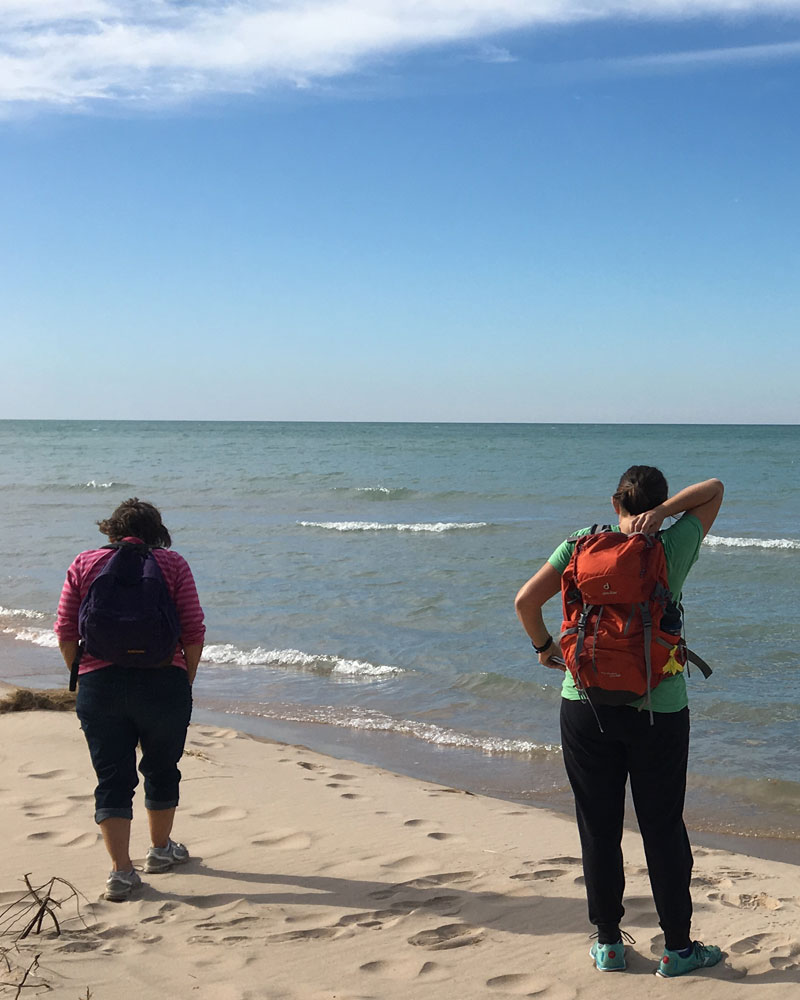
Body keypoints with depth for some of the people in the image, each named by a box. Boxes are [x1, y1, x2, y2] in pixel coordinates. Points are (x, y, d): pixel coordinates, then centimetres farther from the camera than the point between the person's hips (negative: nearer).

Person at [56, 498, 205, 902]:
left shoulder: (84, 564, 7)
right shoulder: (173, 564, 3)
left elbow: (65, 631, 3)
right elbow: (193, 632, -2)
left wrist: (81, 676, 13)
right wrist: (187, 682, 8)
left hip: (99, 684, 1)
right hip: (163, 681, -1)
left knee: (112, 778, 6)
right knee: (161, 769, 18)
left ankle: (121, 870, 1)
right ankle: (160, 849, 34)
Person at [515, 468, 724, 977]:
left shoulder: (583, 544, -3)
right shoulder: (674, 549, -6)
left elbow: (526, 600, -5)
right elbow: (714, 489, 7)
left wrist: (545, 646, 11)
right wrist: (661, 514, -8)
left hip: (587, 703, 1)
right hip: (657, 709, -1)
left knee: (598, 826, 10)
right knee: (663, 828, 9)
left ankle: (608, 943, 20)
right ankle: (678, 947, 18)